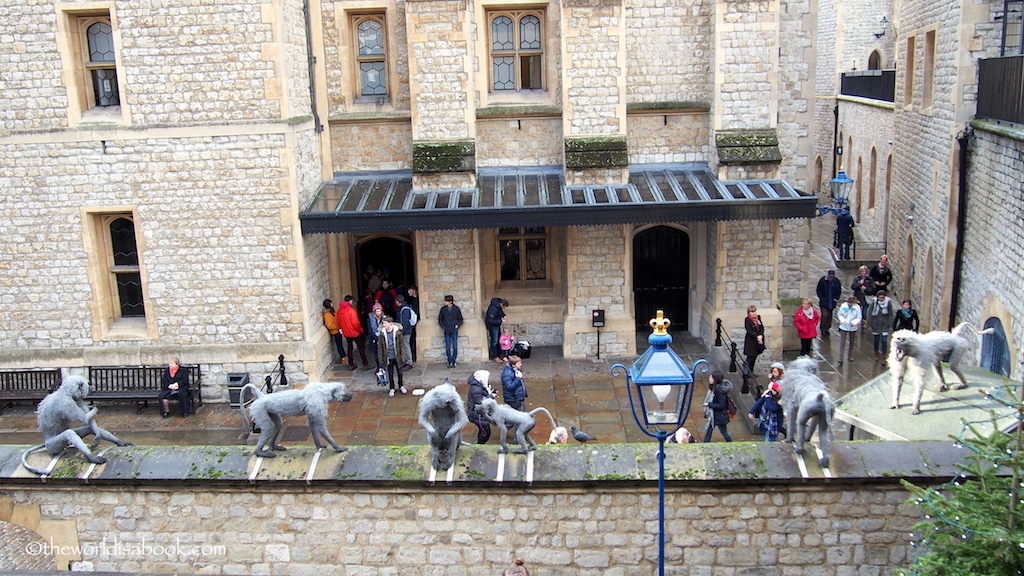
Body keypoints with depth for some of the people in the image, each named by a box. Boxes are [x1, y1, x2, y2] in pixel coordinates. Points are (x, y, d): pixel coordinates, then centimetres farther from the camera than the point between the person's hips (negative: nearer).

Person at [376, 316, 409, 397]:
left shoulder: (397, 331, -11)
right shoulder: (382, 333, -8)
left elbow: (402, 344, -3)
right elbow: (380, 347, 0)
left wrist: (403, 356, -4)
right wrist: (381, 359, -1)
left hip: (397, 356, 0)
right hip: (389, 357, 1)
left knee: (399, 372, 13)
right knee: (390, 373, 10)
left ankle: (401, 386, 34)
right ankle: (391, 388, 26)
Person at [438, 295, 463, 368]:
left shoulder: (456, 309, 1)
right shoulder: (443, 309, 5)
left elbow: (460, 319, 10)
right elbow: (440, 319, 15)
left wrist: (457, 325, -4)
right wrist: (443, 327, 2)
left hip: (454, 330, -1)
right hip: (446, 330, 1)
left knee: (455, 346, -3)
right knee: (447, 346, 0)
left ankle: (454, 361, 4)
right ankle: (449, 361, 6)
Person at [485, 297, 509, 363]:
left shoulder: (499, 306, -5)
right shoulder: (493, 309, -33)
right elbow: (491, 321, -31)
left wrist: (504, 316, -4)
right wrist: (501, 321, -28)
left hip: (497, 324, 9)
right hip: (492, 325, -9)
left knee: (499, 339, 18)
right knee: (494, 341, -2)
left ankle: (498, 354, 33)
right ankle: (495, 357, 8)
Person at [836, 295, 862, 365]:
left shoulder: (857, 307, -12)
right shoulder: (843, 306, -11)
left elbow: (859, 317, -5)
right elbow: (839, 314, 1)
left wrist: (854, 322, -23)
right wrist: (843, 320, -17)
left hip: (853, 328, 1)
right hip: (843, 327, -1)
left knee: (851, 342, 17)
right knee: (842, 342, -5)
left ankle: (850, 356, 35)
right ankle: (840, 358, -3)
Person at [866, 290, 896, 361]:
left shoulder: (888, 303, -8)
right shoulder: (874, 303, -10)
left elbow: (891, 315, -1)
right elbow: (869, 314, -4)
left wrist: (890, 326, -3)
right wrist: (869, 325, -5)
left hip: (885, 326, 0)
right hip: (876, 325, 0)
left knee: (884, 341, -6)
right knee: (876, 340, 12)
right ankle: (876, 354, 35)